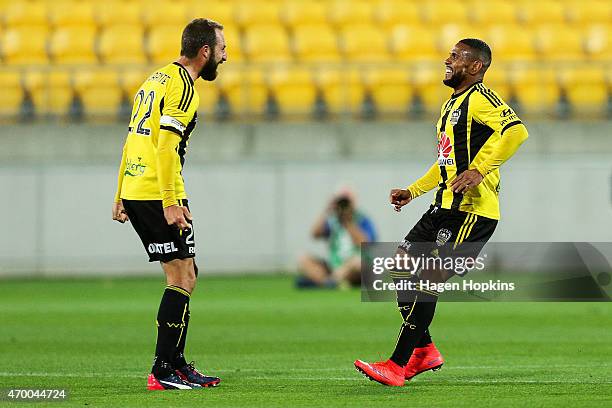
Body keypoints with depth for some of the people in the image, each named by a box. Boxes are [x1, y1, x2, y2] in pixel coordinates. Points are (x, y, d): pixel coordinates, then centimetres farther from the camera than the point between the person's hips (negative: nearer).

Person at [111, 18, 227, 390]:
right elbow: (166, 145, -20)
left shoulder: (157, 79, 19)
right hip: (158, 194, -9)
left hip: (133, 192, 9)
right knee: (183, 279, -5)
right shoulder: (182, 85, -11)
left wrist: (121, 197, 23)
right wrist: (171, 203, -21)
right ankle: (164, 371, -7)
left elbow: (133, 139, 21)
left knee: (184, 276, 15)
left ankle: (176, 364, 17)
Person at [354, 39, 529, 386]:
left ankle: (397, 366, -9)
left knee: (427, 281, -12)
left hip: (472, 210, -10)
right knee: (401, 267, 8)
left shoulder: (480, 98, -11)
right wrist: (412, 191, 27)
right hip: (446, 207, 10)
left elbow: (516, 131, -29)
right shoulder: (451, 104, 21)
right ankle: (424, 352, 15)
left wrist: (479, 170, -31)